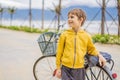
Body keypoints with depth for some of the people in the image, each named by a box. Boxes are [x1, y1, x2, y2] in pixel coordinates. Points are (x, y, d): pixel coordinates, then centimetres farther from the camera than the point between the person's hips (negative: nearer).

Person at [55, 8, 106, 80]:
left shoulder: (86, 36, -3)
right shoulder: (64, 35, -6)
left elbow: (92, 49, 16)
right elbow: (59, 52, 0)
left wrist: (99, 55, 0)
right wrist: (58, 68, 3)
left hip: (79, 69, 2)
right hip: (66, 69, -1)